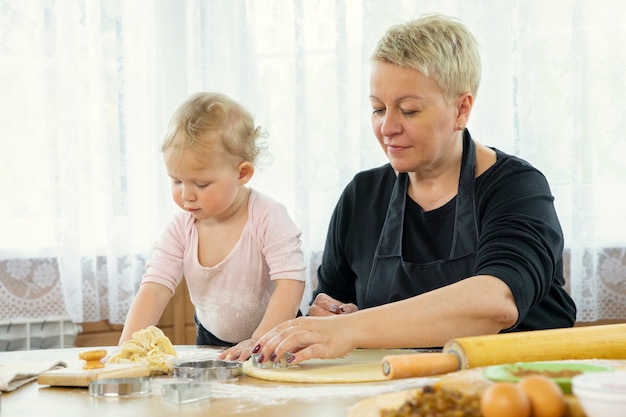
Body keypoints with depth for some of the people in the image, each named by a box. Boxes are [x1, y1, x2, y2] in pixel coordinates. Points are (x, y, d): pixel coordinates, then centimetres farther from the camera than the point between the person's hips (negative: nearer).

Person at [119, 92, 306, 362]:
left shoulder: (269, 218, -17)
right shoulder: (181, 229, -5)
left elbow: (290, 285, -23)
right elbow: (154, 289, -11)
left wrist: (258, 342, -34)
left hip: (273, 343, -3)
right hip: (211, 344, 3)